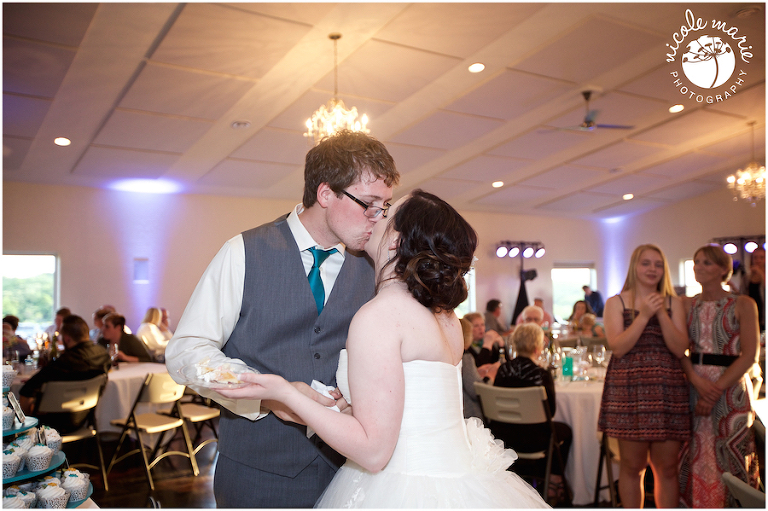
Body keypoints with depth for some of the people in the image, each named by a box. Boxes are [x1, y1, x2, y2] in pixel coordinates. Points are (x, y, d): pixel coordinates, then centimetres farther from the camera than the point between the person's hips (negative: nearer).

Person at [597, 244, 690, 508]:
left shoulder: (674, 303, 11)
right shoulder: (616, 303, 5)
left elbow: (680, 349, 0)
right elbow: (618, 346, -7)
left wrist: (661, 313, -10)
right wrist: (645, 314, -13)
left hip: (667, 391, 2)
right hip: (628, 389, -2)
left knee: (667, 467, 6)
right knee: (632, 466, 5)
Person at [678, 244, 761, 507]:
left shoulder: (743, 305, -1)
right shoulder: (687, 306, 9)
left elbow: (749, 355, -8)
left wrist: (716, 390, -14)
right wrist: (697, 380, -14)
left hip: (731, 388, -3)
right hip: (693, 386, 3)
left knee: (729, 456, 2)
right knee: (694, 455, 5)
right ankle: (695, 504, 17)